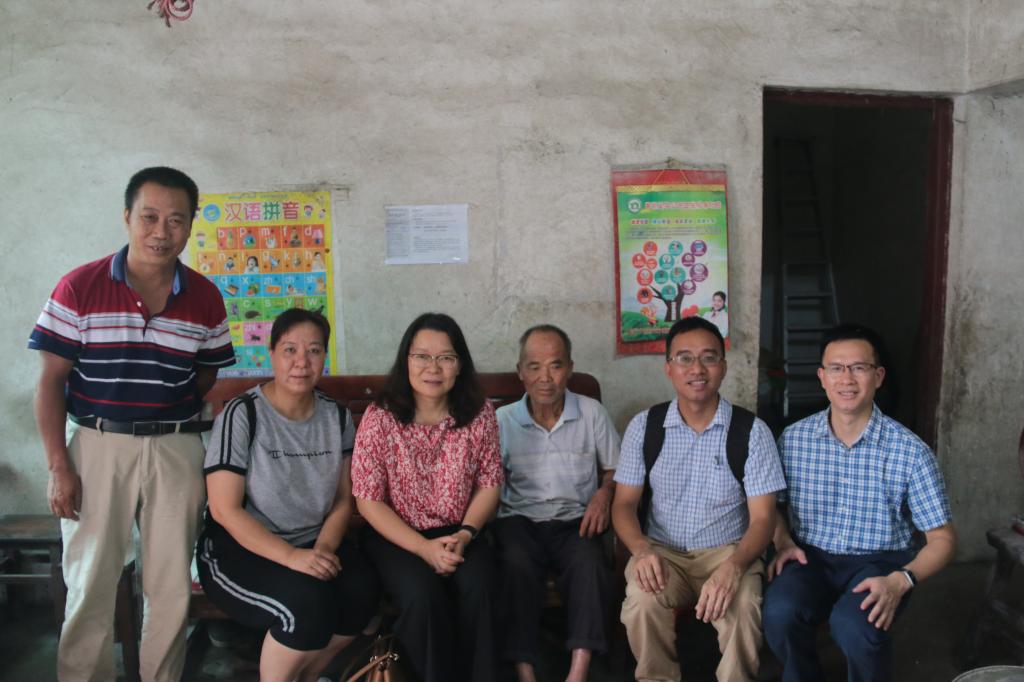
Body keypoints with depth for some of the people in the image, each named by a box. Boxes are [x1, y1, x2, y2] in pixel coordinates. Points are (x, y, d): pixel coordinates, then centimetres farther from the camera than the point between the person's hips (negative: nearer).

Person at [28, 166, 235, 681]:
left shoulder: (205, 299, 1)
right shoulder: (79, 287, -6)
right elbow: (51, 382, -4)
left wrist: (164, 410, 0)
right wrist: (59, 466, -8)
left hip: (176, 451, 2)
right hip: (96, 446, -2)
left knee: (172, 587, 10)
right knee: (90, 585, 8)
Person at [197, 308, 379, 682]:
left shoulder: (338, 416, 2)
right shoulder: (242, 414, -13)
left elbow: (343, 499, 5)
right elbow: (225, 509, -16)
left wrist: (323, 549, -14)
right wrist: (291, 557, -26)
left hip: (314, 543, 5)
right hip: (240, 549, -5)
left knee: (363, 591, -22)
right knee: (309, 601, -31)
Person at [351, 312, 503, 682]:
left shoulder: (479, 412, -4)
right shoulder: (379, 418, -12)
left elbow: (489, 483, 2)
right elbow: (369, 501, -10)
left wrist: (464, 534, -14)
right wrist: (424, 547, -19)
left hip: (458, 533, 2)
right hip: (397, 536, -2)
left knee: (478, 587, -27)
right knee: (424, 595, -29)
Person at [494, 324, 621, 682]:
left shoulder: (592, 413, 6)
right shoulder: (503, 420, 7)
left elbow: (614, 470, 15)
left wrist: (605, 492, -7)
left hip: (576, 520, 0)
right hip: (520, 519, 0)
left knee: (589, 562, -33)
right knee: (517, 562, -33)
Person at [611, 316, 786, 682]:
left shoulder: (752, 431, -5)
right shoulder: (643, 426, 0)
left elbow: (762, 518, -7)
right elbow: (624, 503, 2)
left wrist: (732, 567, -27)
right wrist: (642, 550, -20)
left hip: (727, 553, -1)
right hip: (662, 552, 1)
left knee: (743, 608, -31)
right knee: (642, 603, -30)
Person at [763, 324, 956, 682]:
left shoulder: (910, 450, -6)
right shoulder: (793, 439, 1)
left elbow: (942, 537, -1)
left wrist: (901, 580, -18)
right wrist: (783, 541, -7)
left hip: (878, 562, -2)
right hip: (811, 559, 2)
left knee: (853, 624, -34)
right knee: (779, 610, -30)